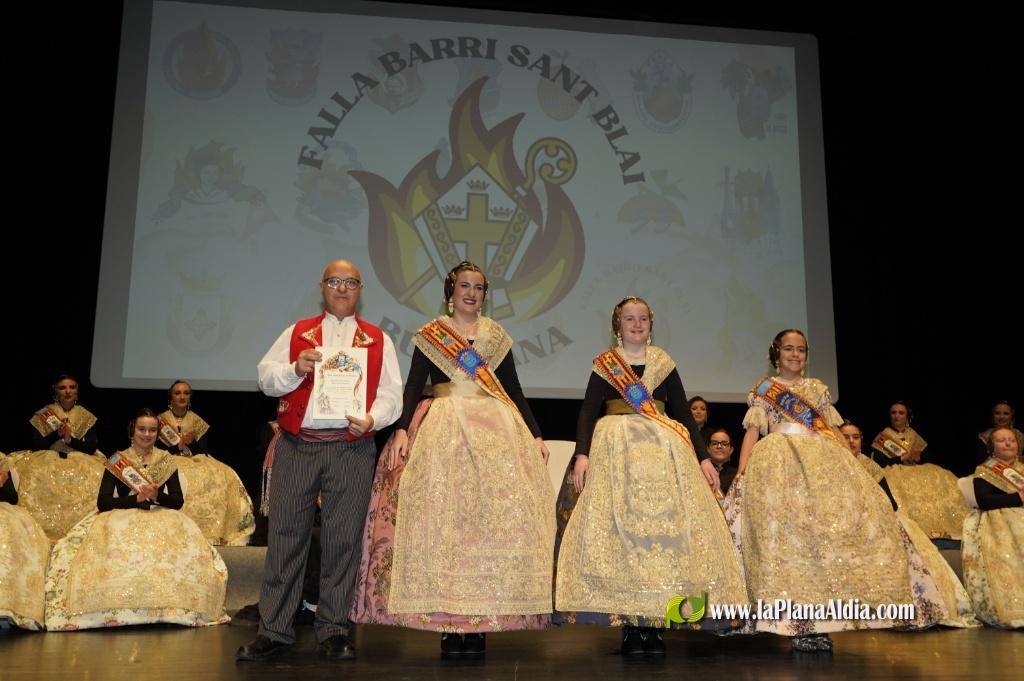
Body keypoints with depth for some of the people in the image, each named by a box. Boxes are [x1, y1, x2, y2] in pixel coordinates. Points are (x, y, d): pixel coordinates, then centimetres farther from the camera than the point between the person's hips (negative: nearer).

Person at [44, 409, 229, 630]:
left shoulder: (166, 460, 10)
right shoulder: (116, 461, 6)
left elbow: (178, 500, 4)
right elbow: (102, 502, -5)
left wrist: (157, 496, -18)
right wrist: (137, 498, -18)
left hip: (161, 519, 1)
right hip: (121, 519, -1)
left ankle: (169, 604, -17)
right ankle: (115, 609, -17)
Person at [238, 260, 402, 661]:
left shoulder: (378, 340, 13)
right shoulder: (297, 333, 16)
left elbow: (391, 394, 6)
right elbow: (265, 377, 10)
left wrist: (372, 418, -13)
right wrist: (295, 369, -10)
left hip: (351, 447, 0)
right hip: (296, 445, 1)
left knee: (342, 537, 1)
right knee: (285, 533, 1)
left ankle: (334, 630, 12)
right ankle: (274, 629, 10)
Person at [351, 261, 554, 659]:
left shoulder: (497, 336, 15)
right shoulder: (429, 335, 9)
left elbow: (514, 390, 15)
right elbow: (413, 386, 1)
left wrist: (535, 434, 6)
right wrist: (401, 429, -14)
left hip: (496, 432, 2)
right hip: (443, 432, -2)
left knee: (494, 520, -4)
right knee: (442, 521, -6)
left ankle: (480, 623, 1)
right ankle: (448, 624, -1)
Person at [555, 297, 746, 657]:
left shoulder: (664, 364, 15)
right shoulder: (604, 365, 10)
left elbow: (684, 413, 13)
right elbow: (588, 413, 2)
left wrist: (704, 458, 3)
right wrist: (581, 454, -13)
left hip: (664, 450, 2)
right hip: (616, 451, -2)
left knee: (665, 526, -6)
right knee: (619, 528, -9)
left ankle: (655, 624, -2)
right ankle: (630, 626, -5)